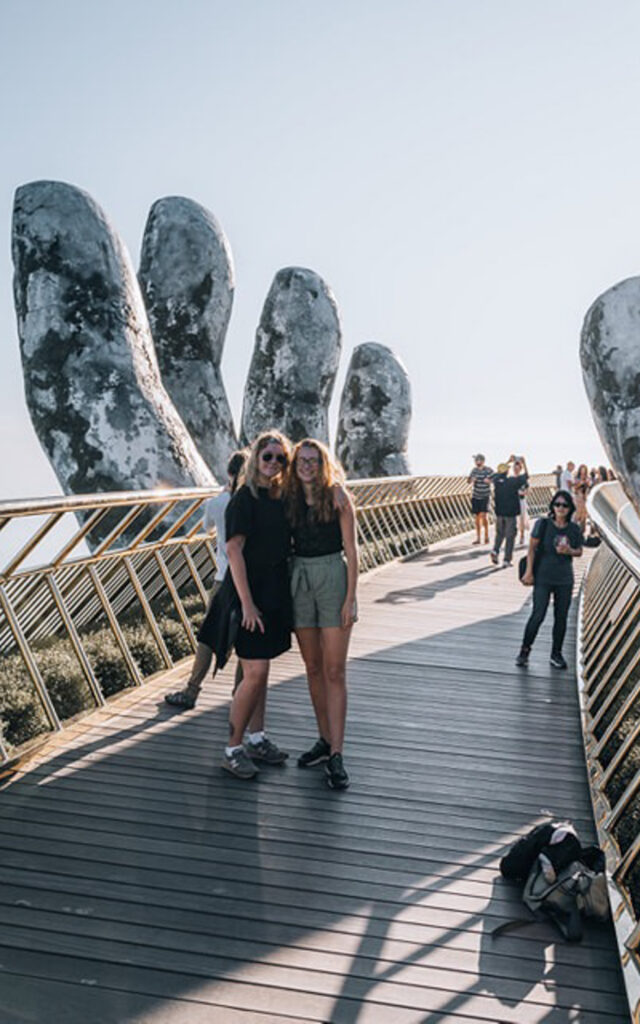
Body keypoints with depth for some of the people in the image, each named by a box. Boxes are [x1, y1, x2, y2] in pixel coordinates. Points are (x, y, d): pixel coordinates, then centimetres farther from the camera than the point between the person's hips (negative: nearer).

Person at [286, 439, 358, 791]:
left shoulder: (337, 496, -5)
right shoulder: (289, 499, 7)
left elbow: (351, 550, -6)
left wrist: (350, 598, -10)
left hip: (332, 577, -4)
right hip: (299, 579, 5)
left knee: (334, 671, -4)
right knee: (313, 668, 12)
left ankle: (336, 756, -1)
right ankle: (325, 740, 26)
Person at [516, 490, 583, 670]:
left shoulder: (574, 529, 2)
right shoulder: (542, 524, -7)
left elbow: (579, 552, 12)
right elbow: (532, 549, -5)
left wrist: (569, 551, -11)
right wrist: (529, 572, -9)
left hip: (565, 580, 3)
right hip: (543, 578, -3)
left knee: (561, 617, 8)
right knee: (538, 615, -9)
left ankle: (556, 654, 23)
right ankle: (524, 651, 7)